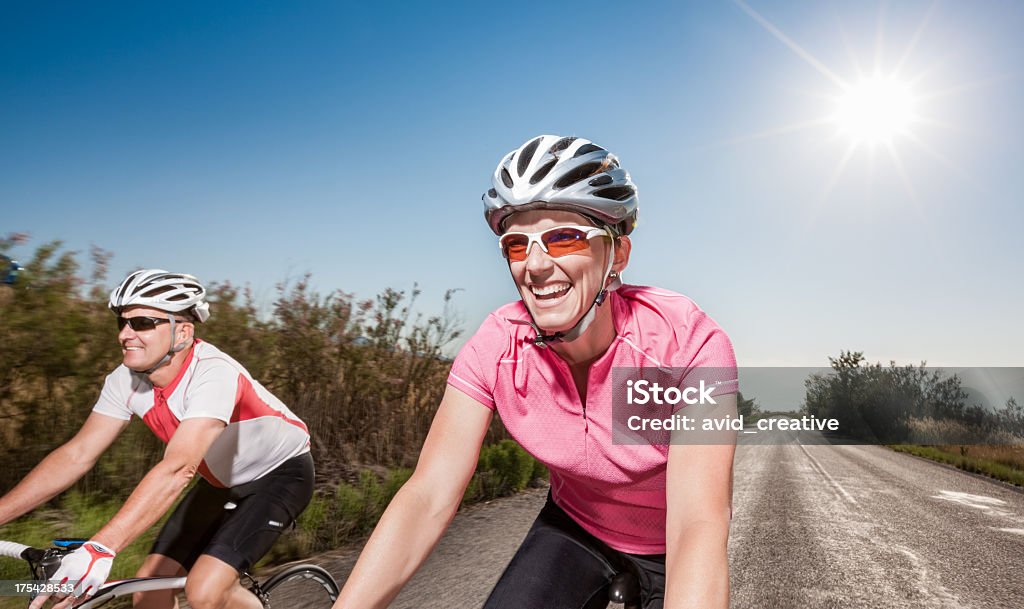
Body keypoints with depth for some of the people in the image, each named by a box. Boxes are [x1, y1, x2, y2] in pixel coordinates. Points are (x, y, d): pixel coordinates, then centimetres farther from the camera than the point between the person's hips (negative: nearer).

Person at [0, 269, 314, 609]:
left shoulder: (213, 373, -34)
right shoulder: (126, 380, -11)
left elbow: (178, 468, -45)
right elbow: (77, 455, -8)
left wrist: (100, 549, -52)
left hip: (282, 471, -7)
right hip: (225, 480, 7)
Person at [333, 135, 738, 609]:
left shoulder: (685, 342, -30)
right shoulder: (497, 348, -21)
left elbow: (699, 530, -37)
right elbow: (427, 498, -24)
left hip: (672, 546, -1)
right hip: (577, 527, 2)